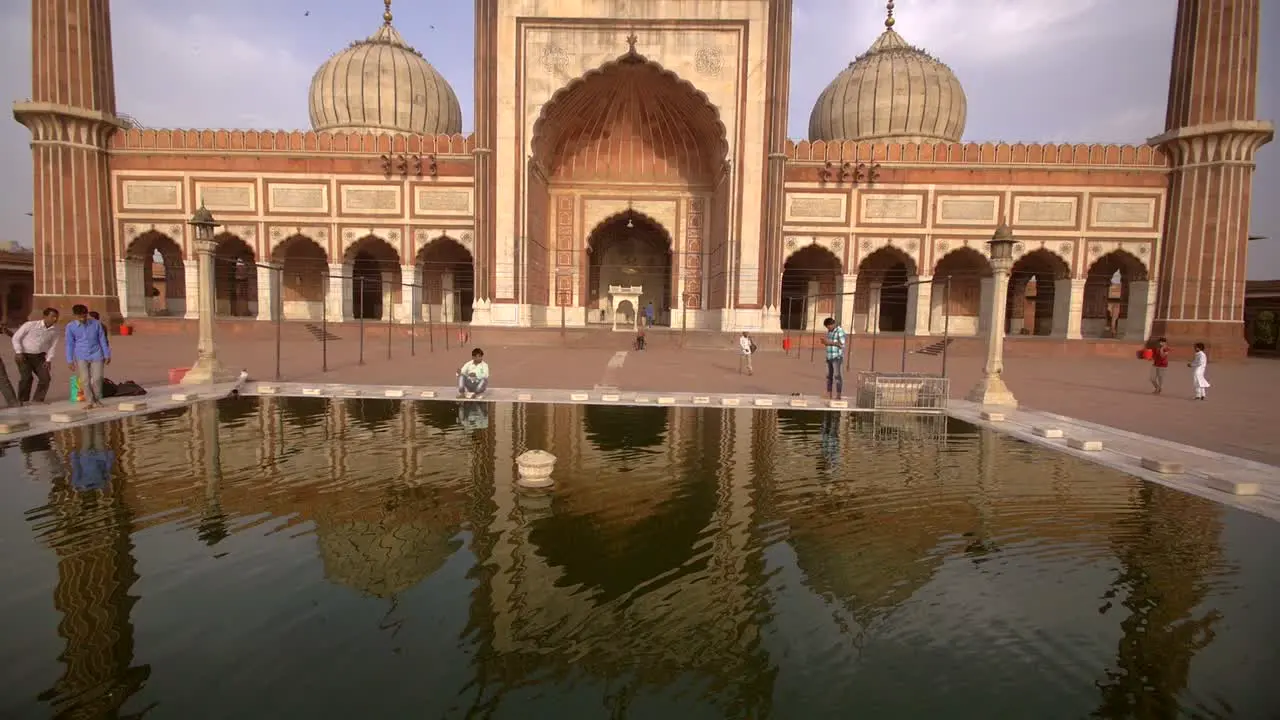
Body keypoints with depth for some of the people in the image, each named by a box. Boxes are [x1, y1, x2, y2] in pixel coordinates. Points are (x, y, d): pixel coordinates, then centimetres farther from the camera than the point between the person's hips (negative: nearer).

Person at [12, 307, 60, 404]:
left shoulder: (55, 329, -8)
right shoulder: (30, 324, -19)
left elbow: (52, 345, 2)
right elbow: (16, 338, -9)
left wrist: (49, 360, -3)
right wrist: (18, 352, -17)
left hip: (39, 356, 4)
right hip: (24, 355, -4)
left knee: (45, 378, -3)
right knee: (26, 377, -14)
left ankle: (37, 400, 15)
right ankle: (23, 401, 2)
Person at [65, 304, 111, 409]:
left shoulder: (96, 324, -2)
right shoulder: (70, 326, -1)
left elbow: (102, 340, 5)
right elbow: (70, 344, 4)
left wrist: (107, 355, 5)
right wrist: (70, 360, 3)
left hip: (96, 355, 0)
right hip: (81, 357, 0)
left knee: (97, 379, -3)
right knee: (84, 380, -5)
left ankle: (97, 400, 14)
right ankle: (90, 402, 3)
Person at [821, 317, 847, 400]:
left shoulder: (840, 331, -10)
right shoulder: (829, 332, 14)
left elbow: (842, 344, -18)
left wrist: (830, 342, -19)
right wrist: (825, 342, 0)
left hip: (837, 357, -8)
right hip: (829, 357, 8)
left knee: (837, 376, -8)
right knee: (829, 376, 8)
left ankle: (838, 395, -8)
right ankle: (829, 395, 13)